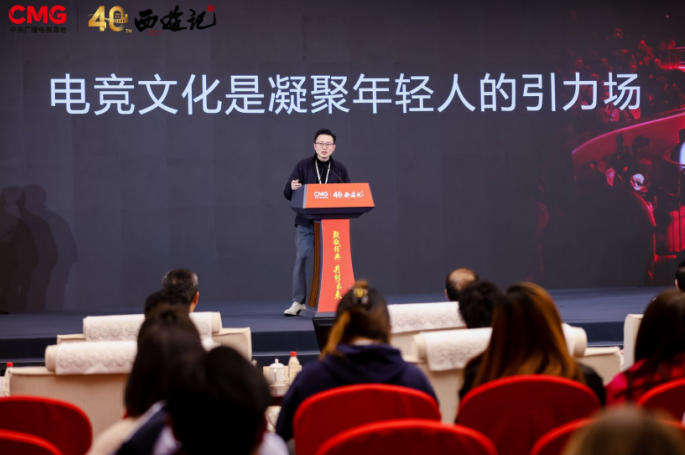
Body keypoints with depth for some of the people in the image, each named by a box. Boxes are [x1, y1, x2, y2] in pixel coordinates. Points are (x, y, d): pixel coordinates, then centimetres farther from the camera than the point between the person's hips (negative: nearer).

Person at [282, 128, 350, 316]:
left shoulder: (340, 169, 10)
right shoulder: (303, 166, 4)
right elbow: (287, 193, 2)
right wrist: (292, 188, -22)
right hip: (306, 223, -2)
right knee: (301, 259, -7)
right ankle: (298, 302, -1)